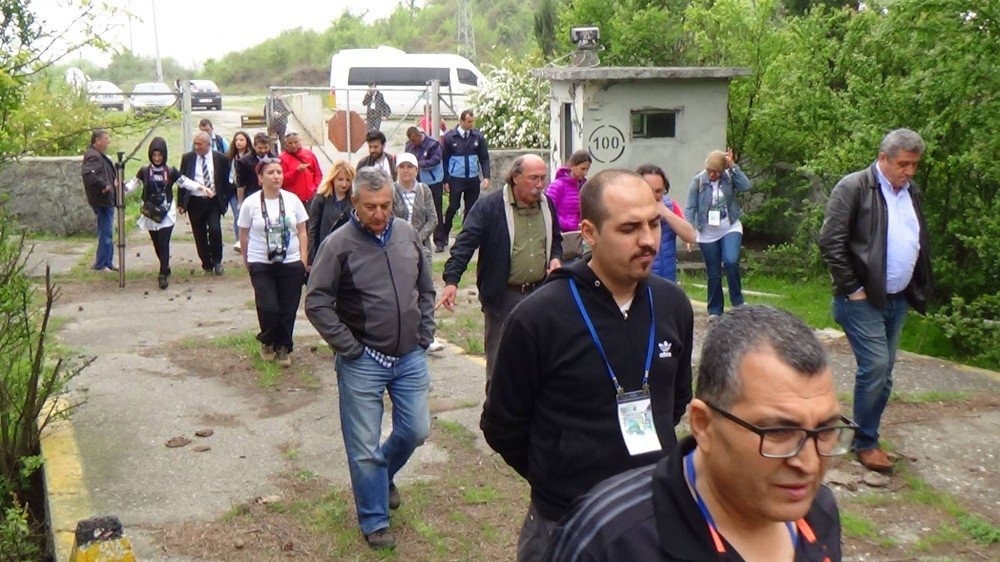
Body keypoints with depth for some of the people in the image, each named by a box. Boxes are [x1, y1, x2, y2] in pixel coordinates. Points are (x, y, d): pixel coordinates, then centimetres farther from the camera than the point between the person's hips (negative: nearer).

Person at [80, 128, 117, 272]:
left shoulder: (100, 155, 17)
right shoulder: (93, 156, -17)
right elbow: (88, 173, -34)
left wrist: (114, 180, 11)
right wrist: (103, 185, -27)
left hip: (107, 200, 11)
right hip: (102, 200, -11)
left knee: (107, 233, 16)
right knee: (106, 233, -6)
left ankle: (108, 263, 25)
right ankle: (101, 265, 2)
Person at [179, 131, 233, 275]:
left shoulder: (220, 158, 1)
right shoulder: (187, 158, 3)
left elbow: (226, 181, 8)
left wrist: (225, 201, 2)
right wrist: (181, 203, 3)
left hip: (214, 201, -1)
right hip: (194, 202, 1)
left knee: (215, 230, -17)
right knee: (200, 236, 4)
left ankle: (217, 261, 5)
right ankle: (207, 265, 18)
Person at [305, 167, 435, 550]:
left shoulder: (407, 234, 3)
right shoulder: (338, 244, -11)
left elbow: (426, 288, 14)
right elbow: (316, 303, -10)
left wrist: (425, 334, 7)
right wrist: (350, 348, -11)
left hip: (411, 358, 4)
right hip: (363, 363, -4)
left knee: (416, 431, 12)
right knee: (364, 447, 4)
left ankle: (383, 474, 43)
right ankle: (374, 521, 22)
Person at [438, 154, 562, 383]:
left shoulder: (546, 204, 8)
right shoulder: (490, 206, -11)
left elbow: (555, 239, 24)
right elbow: (465, 243, -17)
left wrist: (555, 257, 2)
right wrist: (452, 280, -27)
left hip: (540, 294, 5)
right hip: (502, 296, -5)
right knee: (500, 362, 4)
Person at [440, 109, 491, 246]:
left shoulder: (478, 136, 2)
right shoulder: (449, 137, -4)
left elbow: (484, 158, 7)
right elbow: (444, 160, 0)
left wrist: (486, 177, -4)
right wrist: (446, 181, -3)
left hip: (473, 179, 3)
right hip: (456, 179, -3)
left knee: (471, 208, 5)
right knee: (453, 206, -4)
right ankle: (445, 233, 16)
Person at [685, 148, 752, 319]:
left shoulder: (730, 177, -6)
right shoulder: (698, 180, -9)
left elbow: (746, 185, -24)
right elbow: (690, 208, -8)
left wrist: (733, 166, -24)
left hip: (730, 229, 0)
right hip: (707, 234, 0)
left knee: (731, 262, -23)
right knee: (713, 273, 7)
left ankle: (737, 301, -3)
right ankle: (714, 310, 22)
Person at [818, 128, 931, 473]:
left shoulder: (912, 192, 12)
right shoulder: (854, 187, -10)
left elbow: (920, 243, 20)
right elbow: (830, 241, -15)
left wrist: (918, 288, 9)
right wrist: (852, 289, -14)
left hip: (898, 299, 7)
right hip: (864, 299, -7)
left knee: (883, 372, 10)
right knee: (875, 367, -9)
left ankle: (866, 435, 22)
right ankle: (865, 443, 6)